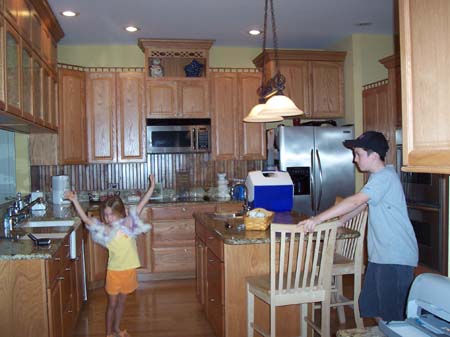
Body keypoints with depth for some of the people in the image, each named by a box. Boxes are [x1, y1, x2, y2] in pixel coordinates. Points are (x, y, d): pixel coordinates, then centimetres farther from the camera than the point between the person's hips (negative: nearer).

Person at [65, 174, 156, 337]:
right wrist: (75, 202, -29)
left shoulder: (129, 222, -3)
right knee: (112, 303, 9)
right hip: (114, 270, -2)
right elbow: (86, 219, -19)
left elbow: (141, 205, -4)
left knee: (122, 301, 19)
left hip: (129, 269, 3)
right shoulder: (105, 229, -9)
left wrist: (151, 187, -7)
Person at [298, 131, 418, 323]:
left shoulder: (385, 177, -18)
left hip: (396, 258, -10)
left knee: (393, 316, -1)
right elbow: (361, 204, 21)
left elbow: (354, 201, -27)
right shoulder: (378, 177, 14)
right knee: (374, 308, 16)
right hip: (380, 255, 10)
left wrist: (318, 219, -28)